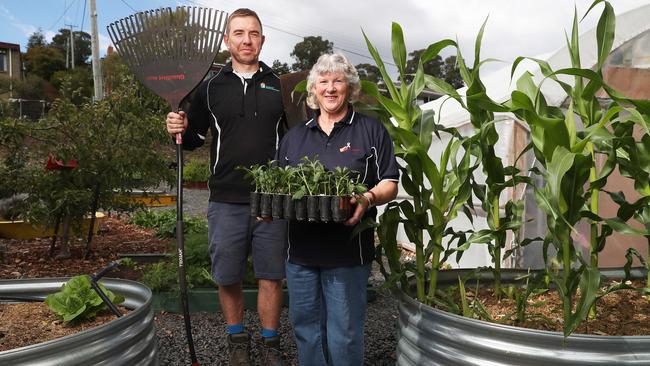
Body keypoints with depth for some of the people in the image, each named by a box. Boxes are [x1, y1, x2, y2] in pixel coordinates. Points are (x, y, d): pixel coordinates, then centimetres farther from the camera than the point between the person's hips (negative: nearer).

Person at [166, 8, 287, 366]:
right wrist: (179, 130, -9)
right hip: (226, 201, 1)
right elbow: (194, 139, 13)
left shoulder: (279, 86, 6)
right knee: (228, 278, 9)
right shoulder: (210, 88, 7)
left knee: (271, 277, 7)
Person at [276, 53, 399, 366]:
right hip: (301, 249, 4)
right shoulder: (295, 135, 15)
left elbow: (389, 184, 1)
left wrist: (368, 198, -20)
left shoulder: (371, 131, 4)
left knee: (344, 334, 3)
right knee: (305, 328, 12)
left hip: (347, 251, -3)